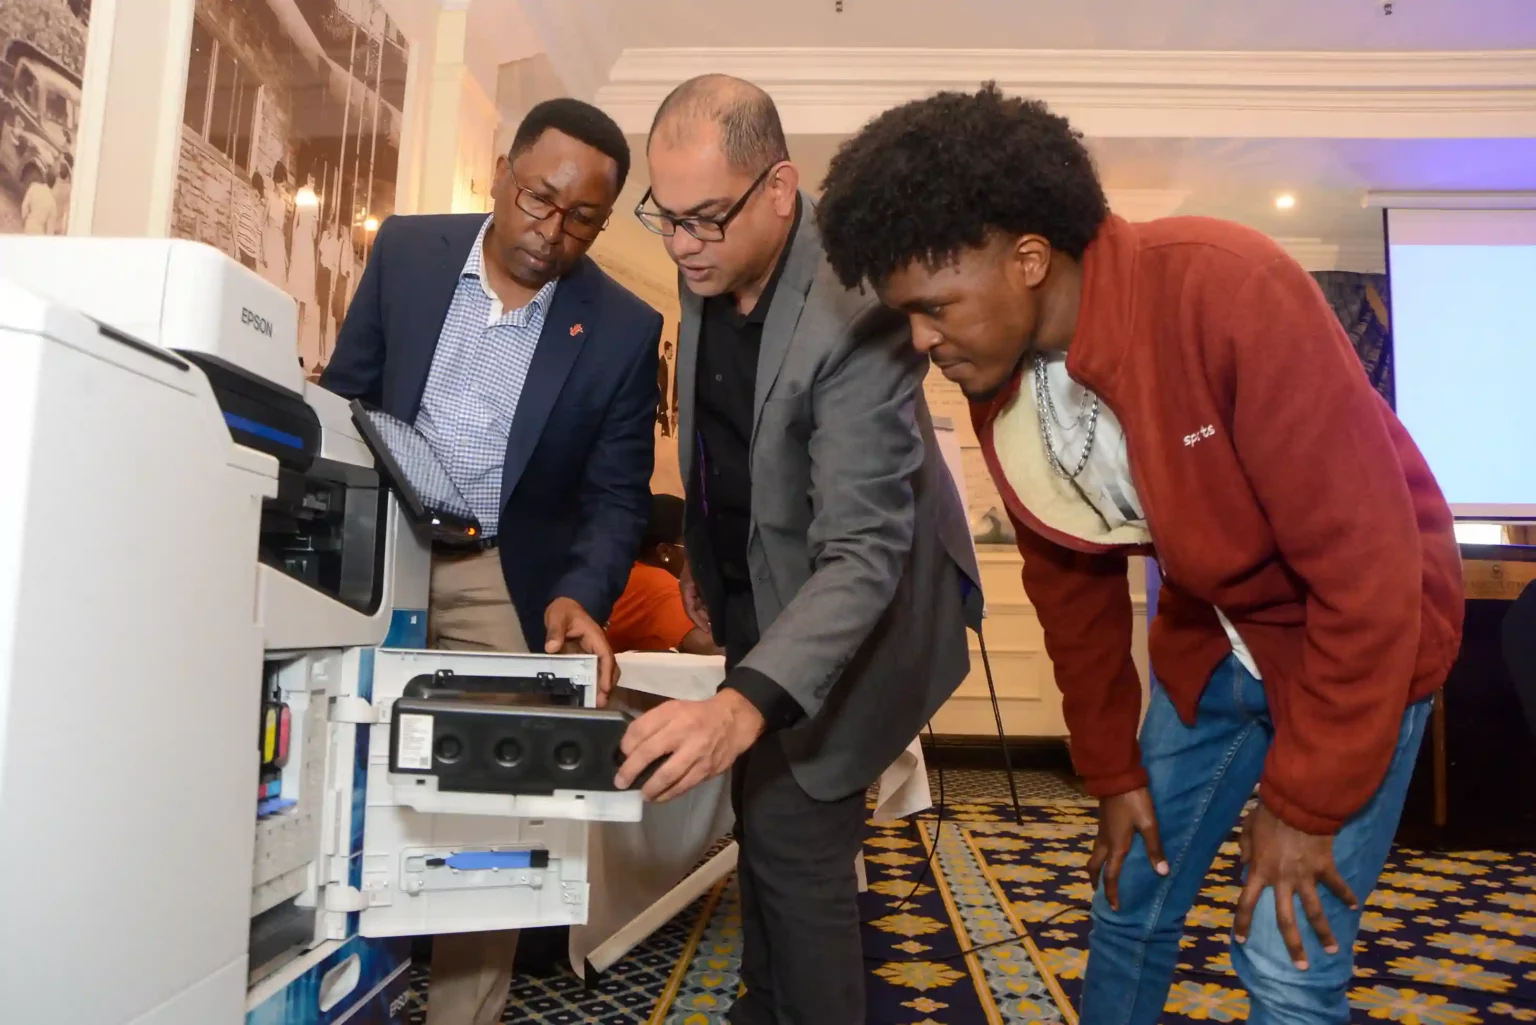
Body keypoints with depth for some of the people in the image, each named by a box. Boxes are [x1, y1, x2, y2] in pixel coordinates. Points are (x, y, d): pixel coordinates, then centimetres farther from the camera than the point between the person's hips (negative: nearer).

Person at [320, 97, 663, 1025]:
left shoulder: (624, 329, -8)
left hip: (503, 584, -2)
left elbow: (618, 496, -5)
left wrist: (579, 595, -23)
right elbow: (342, 396, 7)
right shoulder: (406, 252, -1)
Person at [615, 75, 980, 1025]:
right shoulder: (713, 268, -7)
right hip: (762, 589, 8)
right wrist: (706, 554, 14)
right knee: (763, 817, 20)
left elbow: (860, 554, -38)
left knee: (795, 836, -7)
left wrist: (746, 702, -50)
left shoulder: (857, 311, -33)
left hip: (850, 603, -8)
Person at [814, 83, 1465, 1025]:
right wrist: (1114, 771, 6)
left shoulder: (1229, 293, -31)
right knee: (1129, 907, 12)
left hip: (1366, 627, -5)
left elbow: (1368, 563, -27)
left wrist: (1305, 803, -19)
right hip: (1209, 637, 6)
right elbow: (1072, 586, 2)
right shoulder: (999, 388, -11)